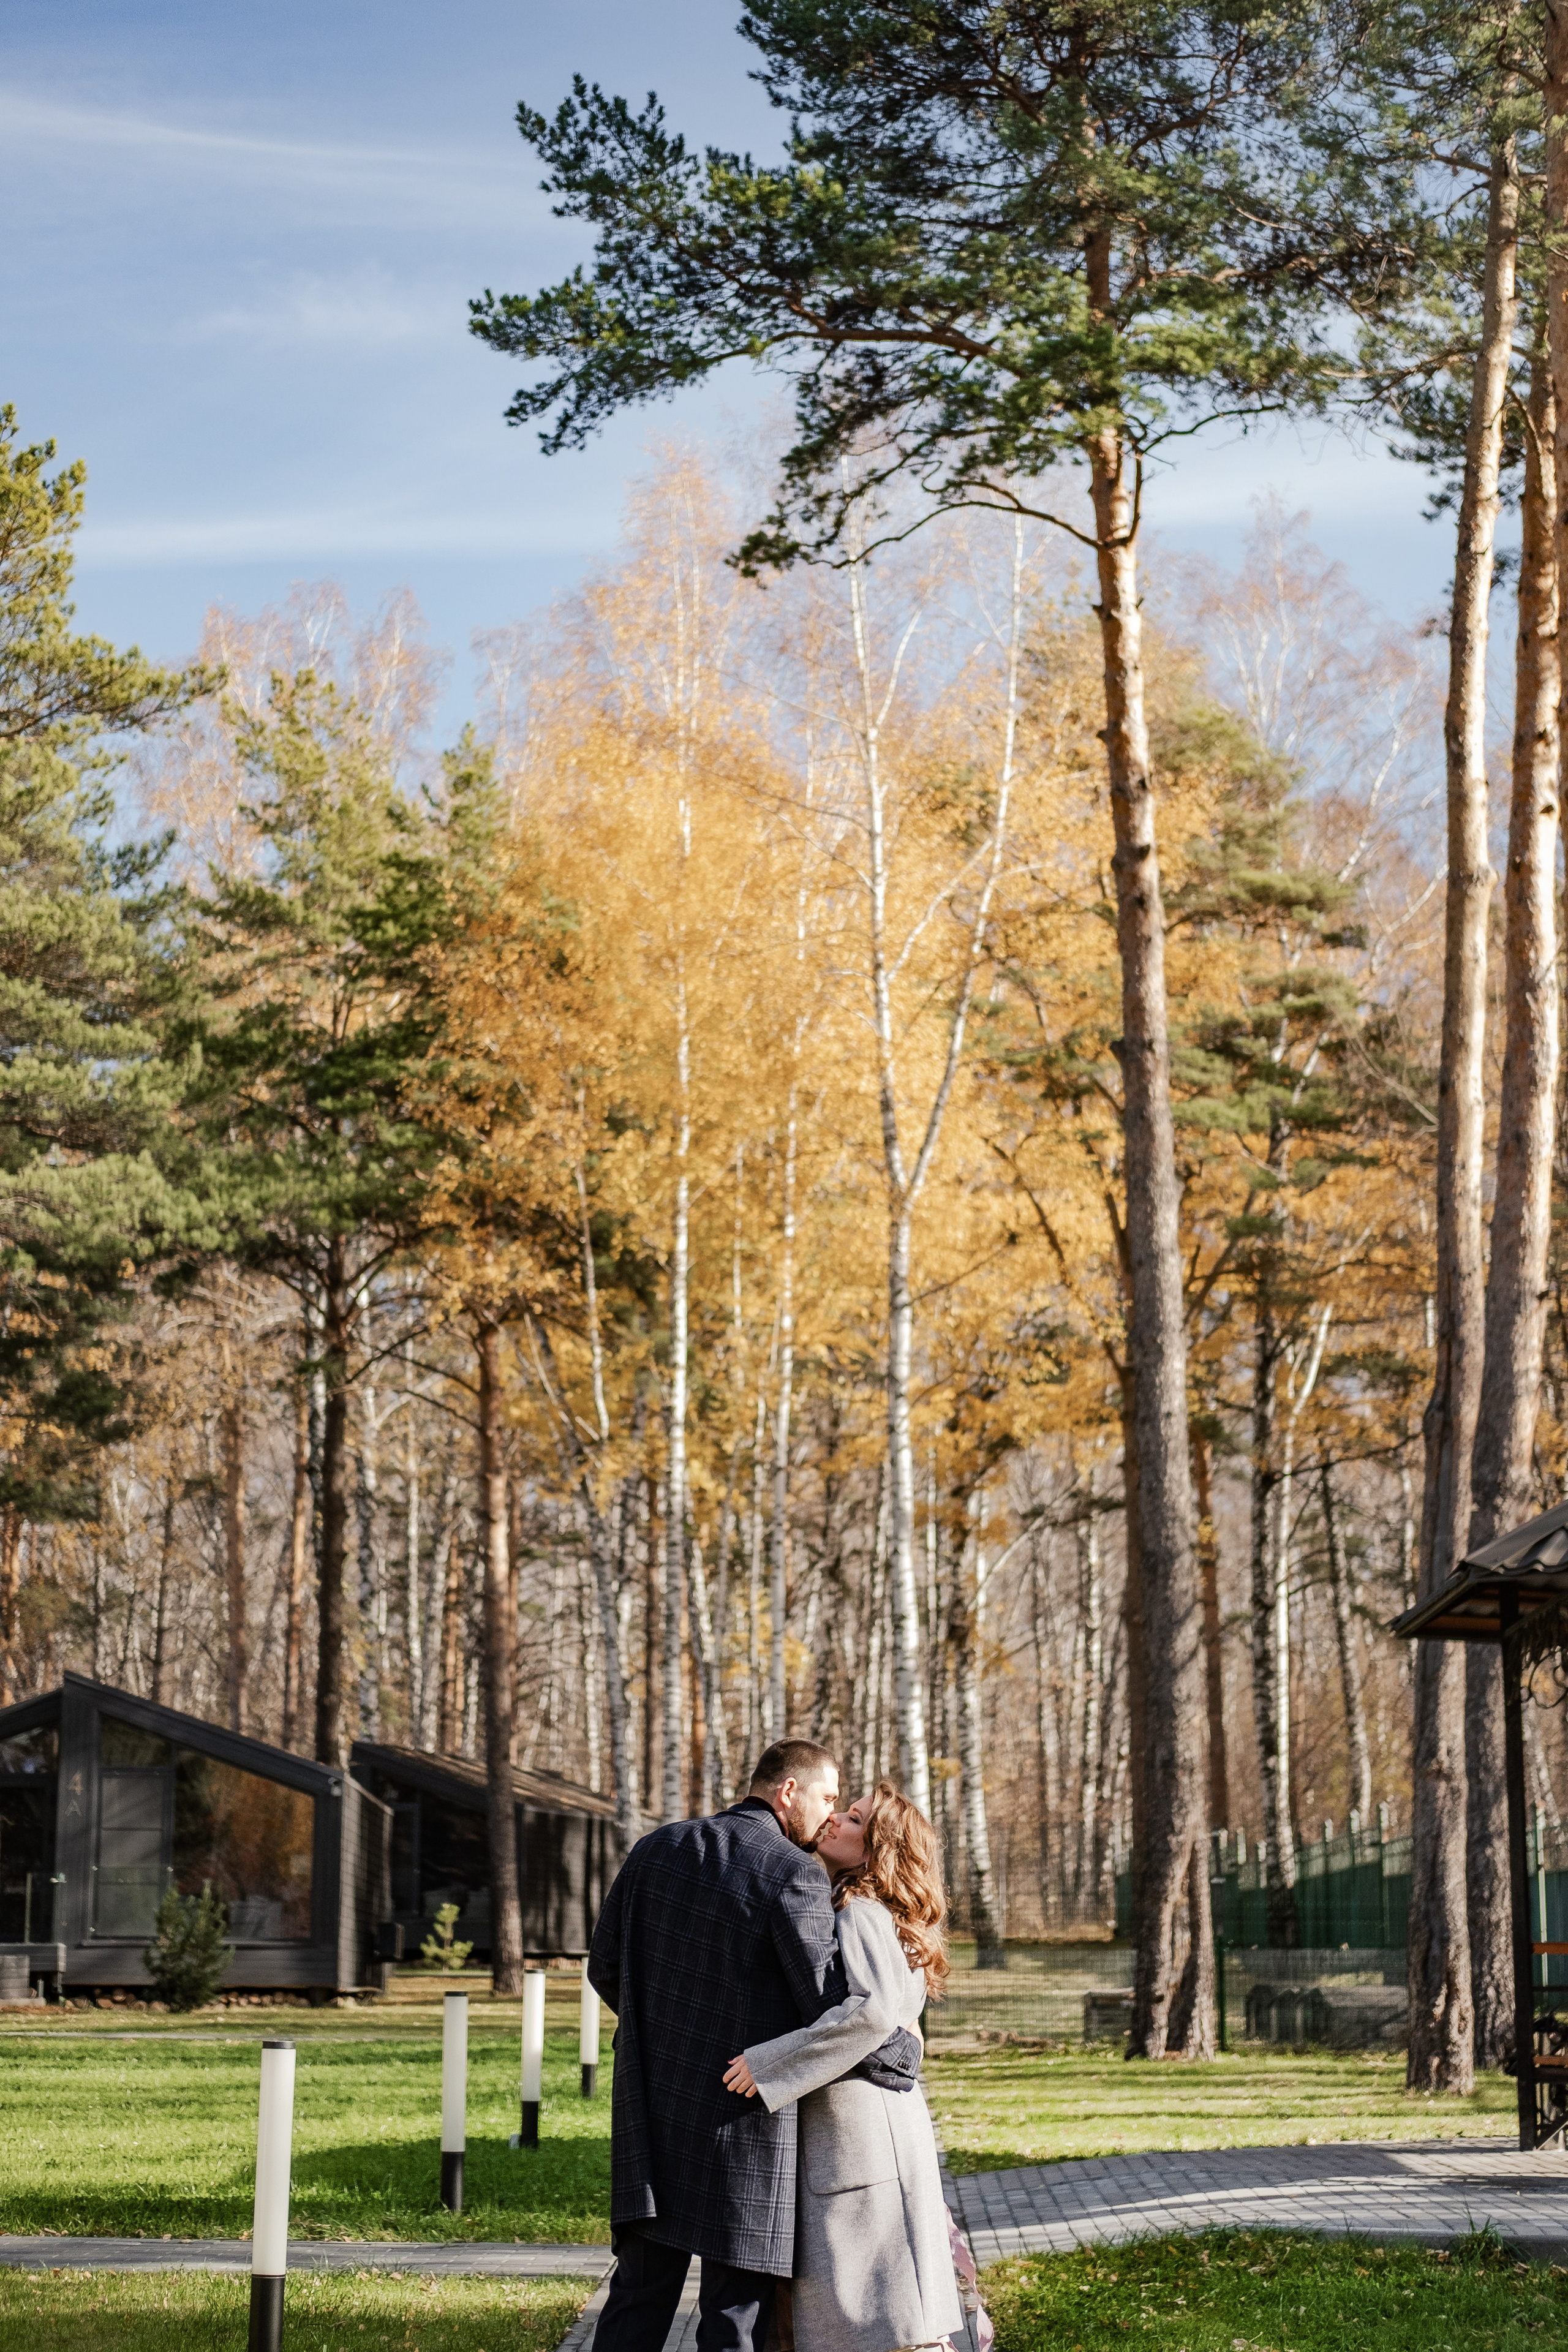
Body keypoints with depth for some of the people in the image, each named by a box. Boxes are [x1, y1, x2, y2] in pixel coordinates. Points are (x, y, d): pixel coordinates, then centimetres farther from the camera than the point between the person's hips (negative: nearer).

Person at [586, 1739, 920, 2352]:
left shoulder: (656, 1849, 7)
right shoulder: (795, 1875, -13)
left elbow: (605, 1967, 14)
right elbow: (829, 2014, -13)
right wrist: (907, 2053, 6)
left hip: (651, 2117, 6)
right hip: (744, 2127, -6)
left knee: (637, 2301, 10)